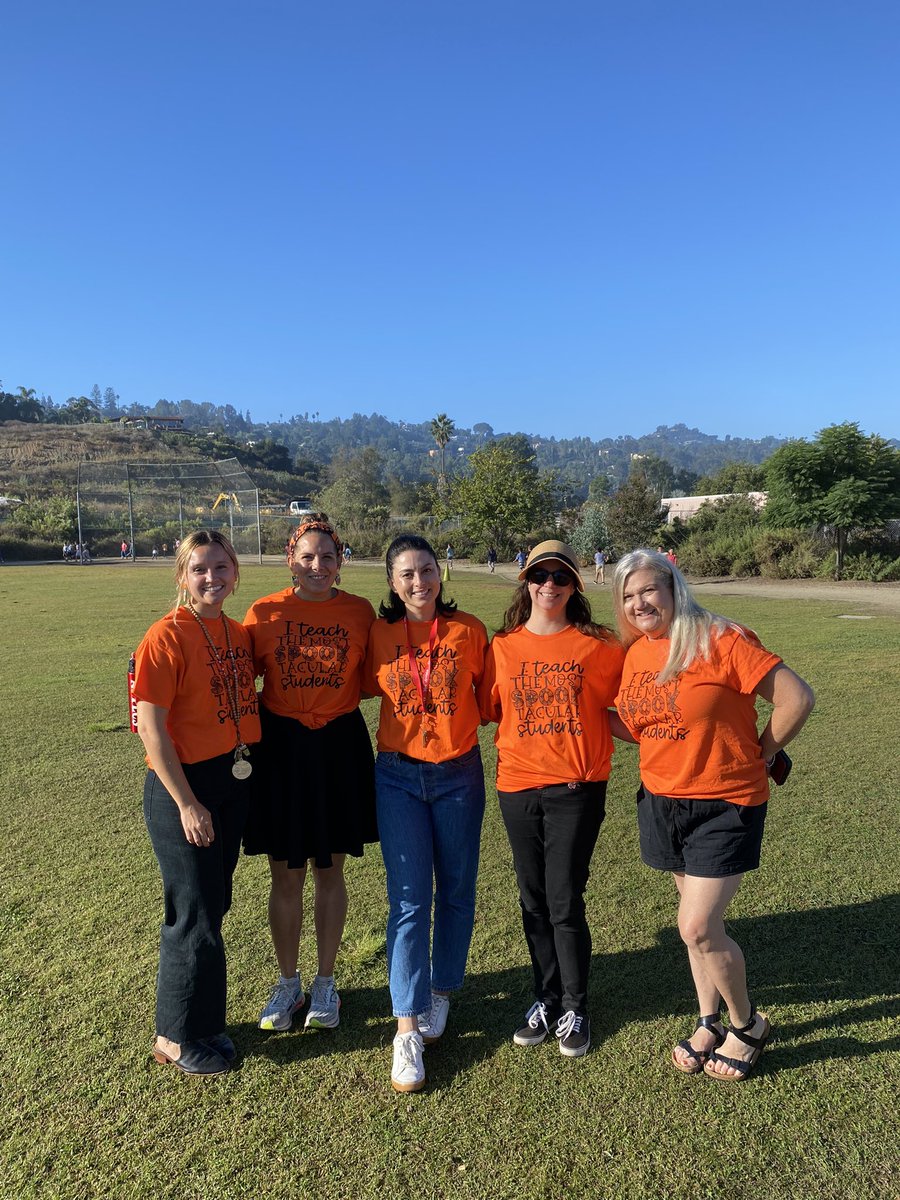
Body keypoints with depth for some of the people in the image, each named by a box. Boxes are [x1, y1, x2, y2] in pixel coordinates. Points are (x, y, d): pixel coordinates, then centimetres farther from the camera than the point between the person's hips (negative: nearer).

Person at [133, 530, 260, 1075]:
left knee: (214, 904, 18)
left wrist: (247, 772, 7)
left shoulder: (239, 632, 5)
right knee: (196, 914, 5)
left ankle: (201, 1017, 37)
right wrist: (186, 804, -17)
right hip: (184, 787, -7)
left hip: (234, 783, 7)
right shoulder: (166, 637, -16)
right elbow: (150, 726, -17)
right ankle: (178, 1036, 27)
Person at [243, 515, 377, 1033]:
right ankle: (288, 983, 33)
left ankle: (326, 981, 33)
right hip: (280, 746, 0)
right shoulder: (264, 612, -4)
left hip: (340, 747, 0)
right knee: (285, 874, 10)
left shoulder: (360, 612, -3)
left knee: (330, 870, 13)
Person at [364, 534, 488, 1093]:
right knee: (408, 900, 1)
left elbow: (488, 696, 4)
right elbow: (364, 689, 10)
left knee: (456, 892, 13)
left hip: (459, 774, 0)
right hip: (399, 777, 0)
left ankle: (441, 991, 36)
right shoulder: (379, 635, -3)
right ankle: (407, 1029, 11)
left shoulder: (468, 629, -6)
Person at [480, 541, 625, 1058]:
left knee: (565, 903, 2)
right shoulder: (503, 646, 2)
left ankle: (575, 1009, 26)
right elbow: (489, 709, 10)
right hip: (518, 786, 3)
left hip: (578, 787, -3)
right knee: (534, 901, 14)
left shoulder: (599, 645, -5)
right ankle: (546, 1000, 34)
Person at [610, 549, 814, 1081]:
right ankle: (710, 1022, 38)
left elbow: (798, 698, -17)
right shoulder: (635, 654, 2)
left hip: (726, 805, -6)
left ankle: (749, 1025, 23)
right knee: (699, 922, 18)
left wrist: (762, 756, -6)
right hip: (662, 802, 6)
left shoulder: (721, 640, -18)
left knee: (699, 927, -6)